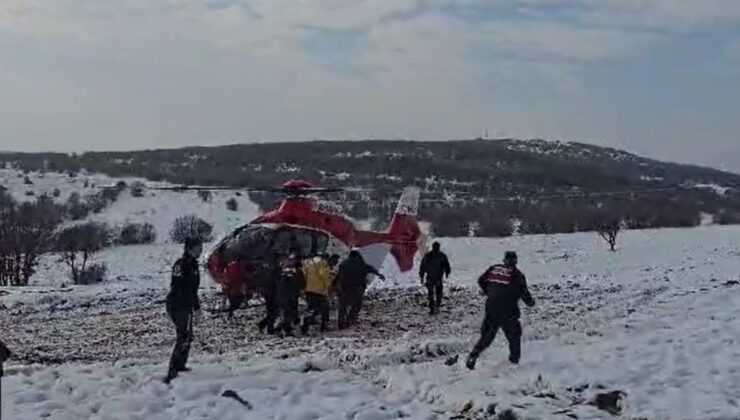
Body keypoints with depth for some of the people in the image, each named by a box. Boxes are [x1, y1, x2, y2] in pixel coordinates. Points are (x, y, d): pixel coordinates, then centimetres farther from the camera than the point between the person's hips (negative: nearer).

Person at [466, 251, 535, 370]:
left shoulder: (493, 269, 8)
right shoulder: (517, 275, -4)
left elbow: (481, 281, 14)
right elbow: (524, 293, -7)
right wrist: (530, 302, 12)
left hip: (491, 310, 3)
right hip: (508, 313, -3)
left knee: (486, 336, 12)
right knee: (514, 335, 20)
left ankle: (473, 357, -2)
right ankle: (514, 358, 25)